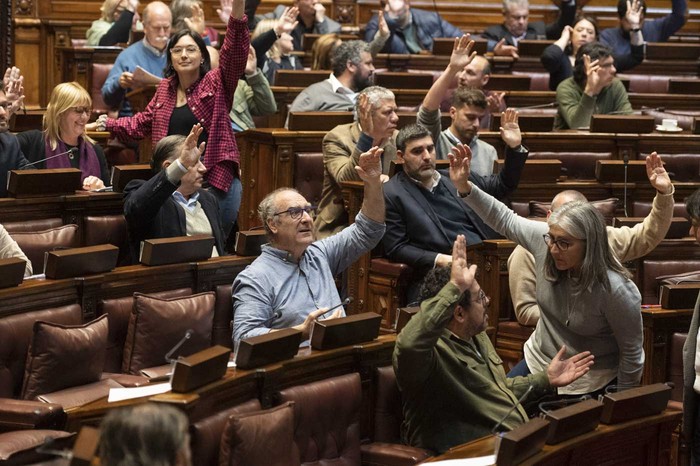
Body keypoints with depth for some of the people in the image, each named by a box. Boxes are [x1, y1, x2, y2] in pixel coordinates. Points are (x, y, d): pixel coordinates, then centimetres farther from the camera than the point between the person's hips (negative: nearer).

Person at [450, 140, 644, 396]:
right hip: (538, 362, 6)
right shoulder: (544, 240, -17)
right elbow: (505, 220, 0)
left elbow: (632, 353, -18)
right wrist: (464, 187, -11)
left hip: (589, 384, -5)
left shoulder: (615, 290, -30)